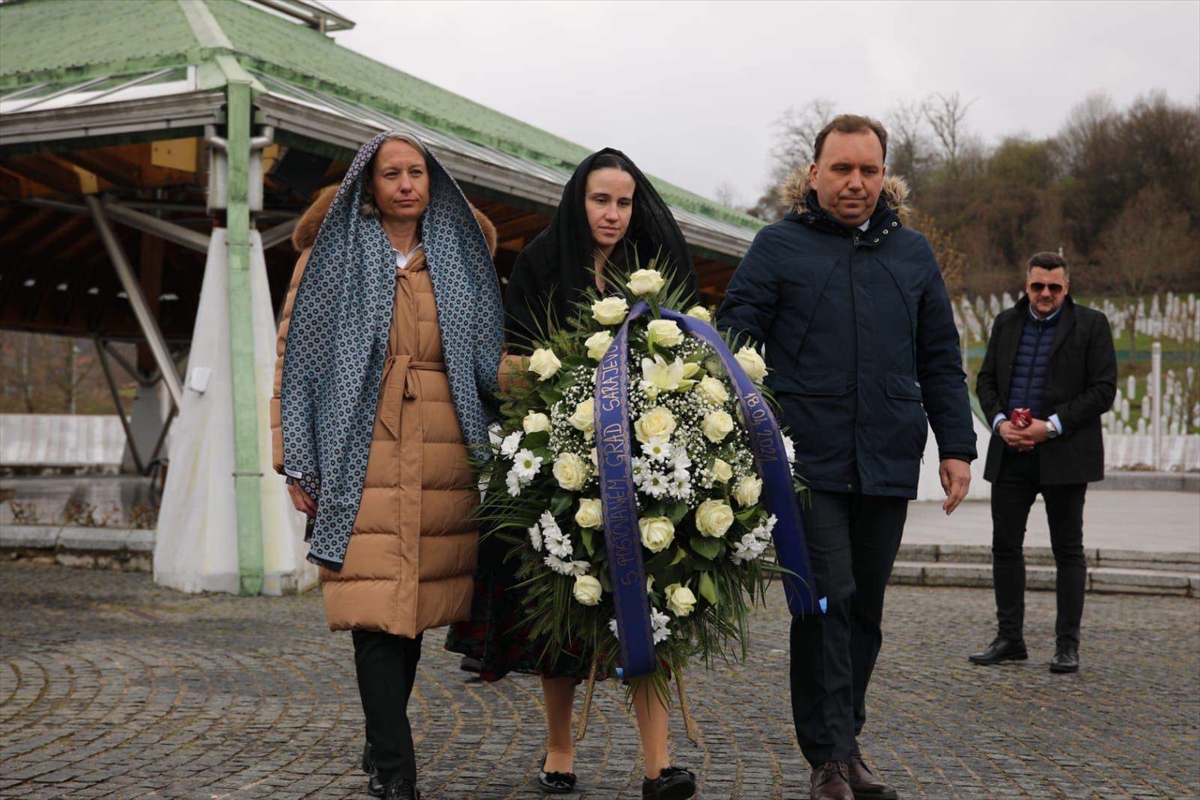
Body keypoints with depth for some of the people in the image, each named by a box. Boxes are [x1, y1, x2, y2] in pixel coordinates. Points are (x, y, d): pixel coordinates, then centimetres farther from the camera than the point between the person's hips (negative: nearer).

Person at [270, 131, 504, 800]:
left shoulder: (460, 257, 15)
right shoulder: (333, 255, 7)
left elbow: (489, 357, 17)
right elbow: (296, 356, 5)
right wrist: (297, 462, -1)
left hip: (445, 456, 3)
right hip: (363, 455, -3)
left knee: (416, 601, 6)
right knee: (377, 609, -10)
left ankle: (384, 743, 24)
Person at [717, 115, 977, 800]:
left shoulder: (912, 253, 14)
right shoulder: (779, 247, 3)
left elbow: (941, 359, 17)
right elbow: (734, 341, 0)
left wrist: (957, 447, 11)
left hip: (888, 464, 4)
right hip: (807, 460, -4)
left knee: (866, 607, 10)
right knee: (827, 600, -7)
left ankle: (844, 737, 24)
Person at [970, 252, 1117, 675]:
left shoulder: (1091, 324, -1)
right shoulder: (1006, 322, 11)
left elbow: (1103, 389, -6)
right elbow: (986, 379, 12)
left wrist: (1051, 426, -14)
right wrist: (1000, 422, -7)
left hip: (1063, 454, -4)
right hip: (1011, 452, 4)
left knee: (1068, 549, 3)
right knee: (1005, 545, 5)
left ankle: (1067, 645, 9)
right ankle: (1010, 639, 16)